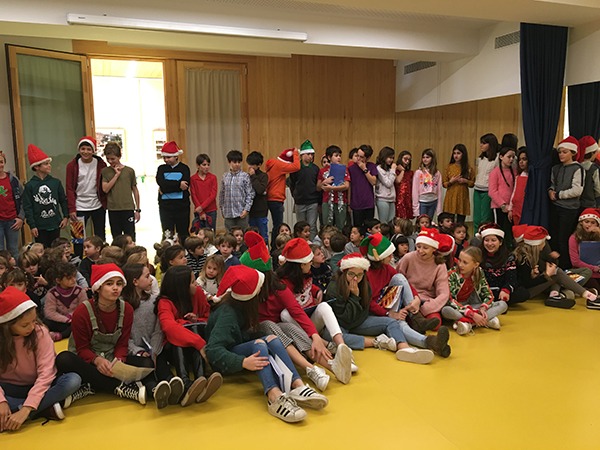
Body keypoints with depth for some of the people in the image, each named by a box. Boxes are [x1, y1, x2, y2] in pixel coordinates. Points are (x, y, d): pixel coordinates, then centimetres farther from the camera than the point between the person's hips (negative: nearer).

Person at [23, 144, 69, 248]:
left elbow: (63, 200, 8)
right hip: (40, 227, -2)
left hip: (55, 225, 2)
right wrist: (32, 225, -9)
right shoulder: (29, 186, -5)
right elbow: (27, 207, -6)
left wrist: (66, 216, 1)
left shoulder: (56, 182, 2)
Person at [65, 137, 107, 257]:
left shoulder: (100, 164, 0)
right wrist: (71, 209, -10)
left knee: (100, 237, 9)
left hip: (98, 206, 1)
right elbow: (69, 188, -3)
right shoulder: (72, 165, -2)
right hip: (79, 207, -1)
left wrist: (105, 203, -2)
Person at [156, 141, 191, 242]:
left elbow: (185, 186, -12)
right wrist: (178, 184, -16)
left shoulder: (184, 168, 3)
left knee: (183, 234, 6)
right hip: (165, 206, 2)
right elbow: (161, 183, -9)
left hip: (182, 206, -1)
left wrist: (165, 189, -12)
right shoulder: (161, 168, 10)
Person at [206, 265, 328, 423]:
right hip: (227, 361, -7)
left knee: (271, 338, -22)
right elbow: (213, 350, -31)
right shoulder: (227, 314, -22)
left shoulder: (239, 304, 1)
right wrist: (243, 362, -43)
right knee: (259, 344, -34)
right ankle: (275, 397, -56)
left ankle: (297, 386, -42)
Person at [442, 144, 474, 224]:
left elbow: (473, 183, 11)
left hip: (463, 198, 1)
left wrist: (465, 181, -9)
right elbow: (444, 184, 7)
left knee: (460, 222, 3)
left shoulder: (468, 168, 5)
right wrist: (451, 182, -13)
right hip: (451, 198, 0)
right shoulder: (449, 167, 4)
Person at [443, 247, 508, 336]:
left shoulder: (479, 273, -6)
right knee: (446, 310, -39)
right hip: (455, 307, -5)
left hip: (471, 306, 5)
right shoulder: (452, 274, -19)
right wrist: (472, 315, -35)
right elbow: (450, 300, -27)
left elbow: (489, 295, -2)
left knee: (503, 305, -10)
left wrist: (483, 308, -24)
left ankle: (467, 322, -29)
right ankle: (486, 321, -33)